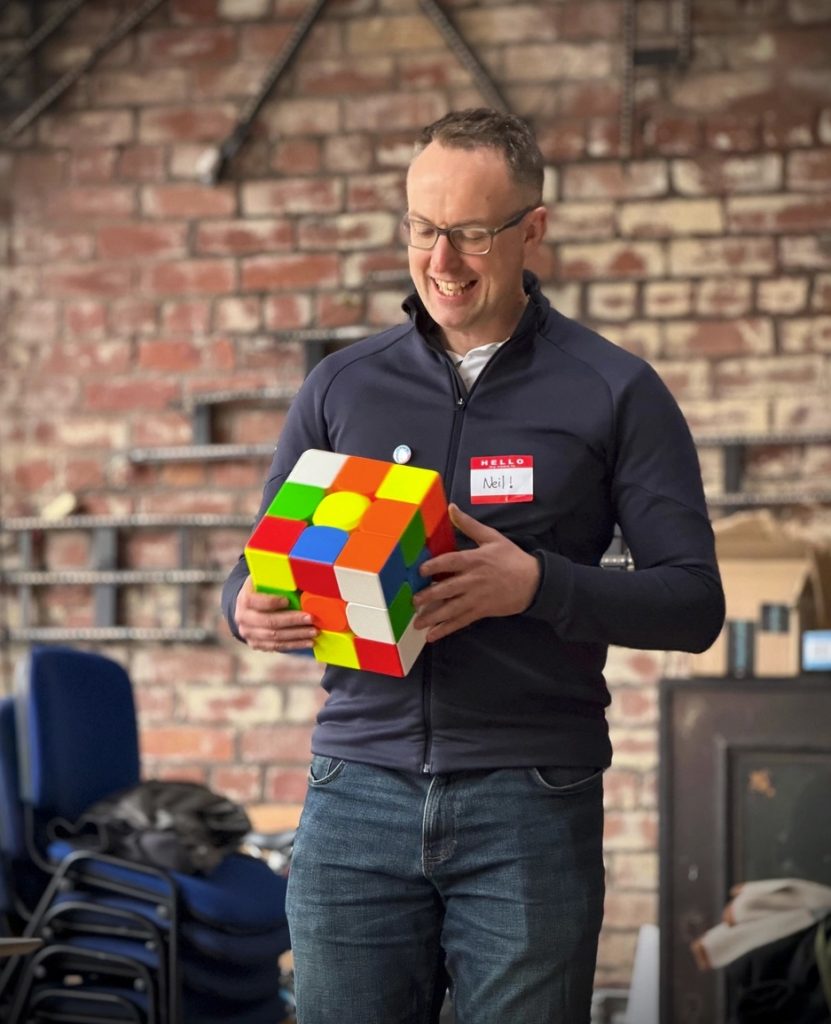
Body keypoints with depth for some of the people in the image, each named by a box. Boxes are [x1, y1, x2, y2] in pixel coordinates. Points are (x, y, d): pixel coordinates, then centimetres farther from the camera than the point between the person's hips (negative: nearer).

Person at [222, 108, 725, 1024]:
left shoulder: (615, 393, 3)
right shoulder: (341, 387, 11)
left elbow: (693, 603, -1)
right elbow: (262, 565, 15)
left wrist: (538, 586, -18)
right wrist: (251, 609, -10)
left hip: (529, 807, -2)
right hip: (358, 793, 2)